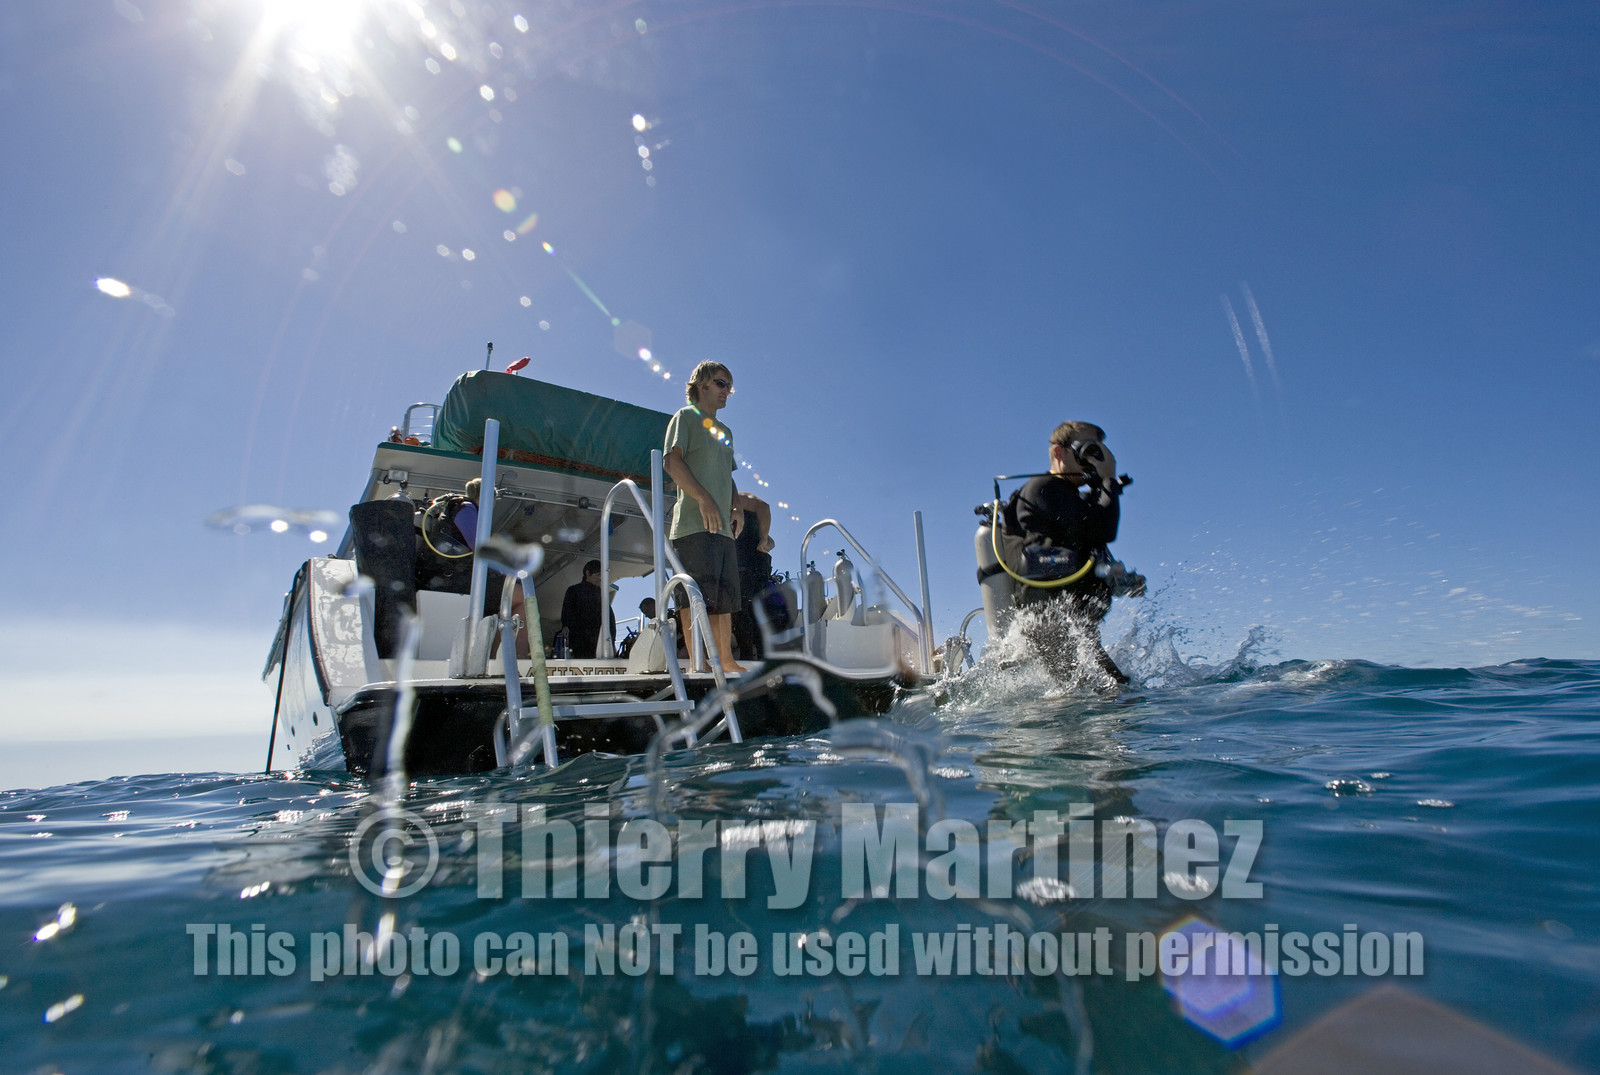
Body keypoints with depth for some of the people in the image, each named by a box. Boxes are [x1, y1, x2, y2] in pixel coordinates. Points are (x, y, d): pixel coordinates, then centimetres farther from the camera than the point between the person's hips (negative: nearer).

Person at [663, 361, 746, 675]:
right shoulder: (686, 417, 5)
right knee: (697, 593, -14)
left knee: (725, 596, 5)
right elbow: (673, 462, -8)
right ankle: (697, 661, -13)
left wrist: (737, 507, 10)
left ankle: (726, 660, 8)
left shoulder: (725, 431, 28)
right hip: (694, 522, -8)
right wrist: (704, 499, -17)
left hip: (723, 525, 8)